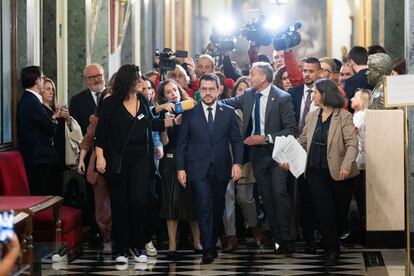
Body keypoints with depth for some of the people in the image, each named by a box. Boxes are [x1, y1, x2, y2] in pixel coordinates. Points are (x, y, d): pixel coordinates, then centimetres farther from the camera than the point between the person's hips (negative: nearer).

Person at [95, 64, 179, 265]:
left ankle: (138, 245, 7)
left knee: (139, 201, -8)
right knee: (119, 205, 2)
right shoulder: (111, 104, -5)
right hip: (117, 160, -3)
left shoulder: (143, 101, 7)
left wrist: (174, 121, 16)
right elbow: (101, 132, -4)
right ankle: (121, 249, 10)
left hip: (140, 158, 3)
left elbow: (152, 124, 21)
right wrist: (100, 157, -10)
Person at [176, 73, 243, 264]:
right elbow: (182, 143, 6)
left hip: (221, 169, 2)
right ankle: (207, 249, -16)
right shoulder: (190, 113, 5)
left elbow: (236, 140, 7)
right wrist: (180, 168, -1)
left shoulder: (228, 113, 8)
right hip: (199, 169, -2)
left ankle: (212, 243, 24)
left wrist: (237, 163, -6)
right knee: (205, 206, -14)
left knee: (217, 209, 8)